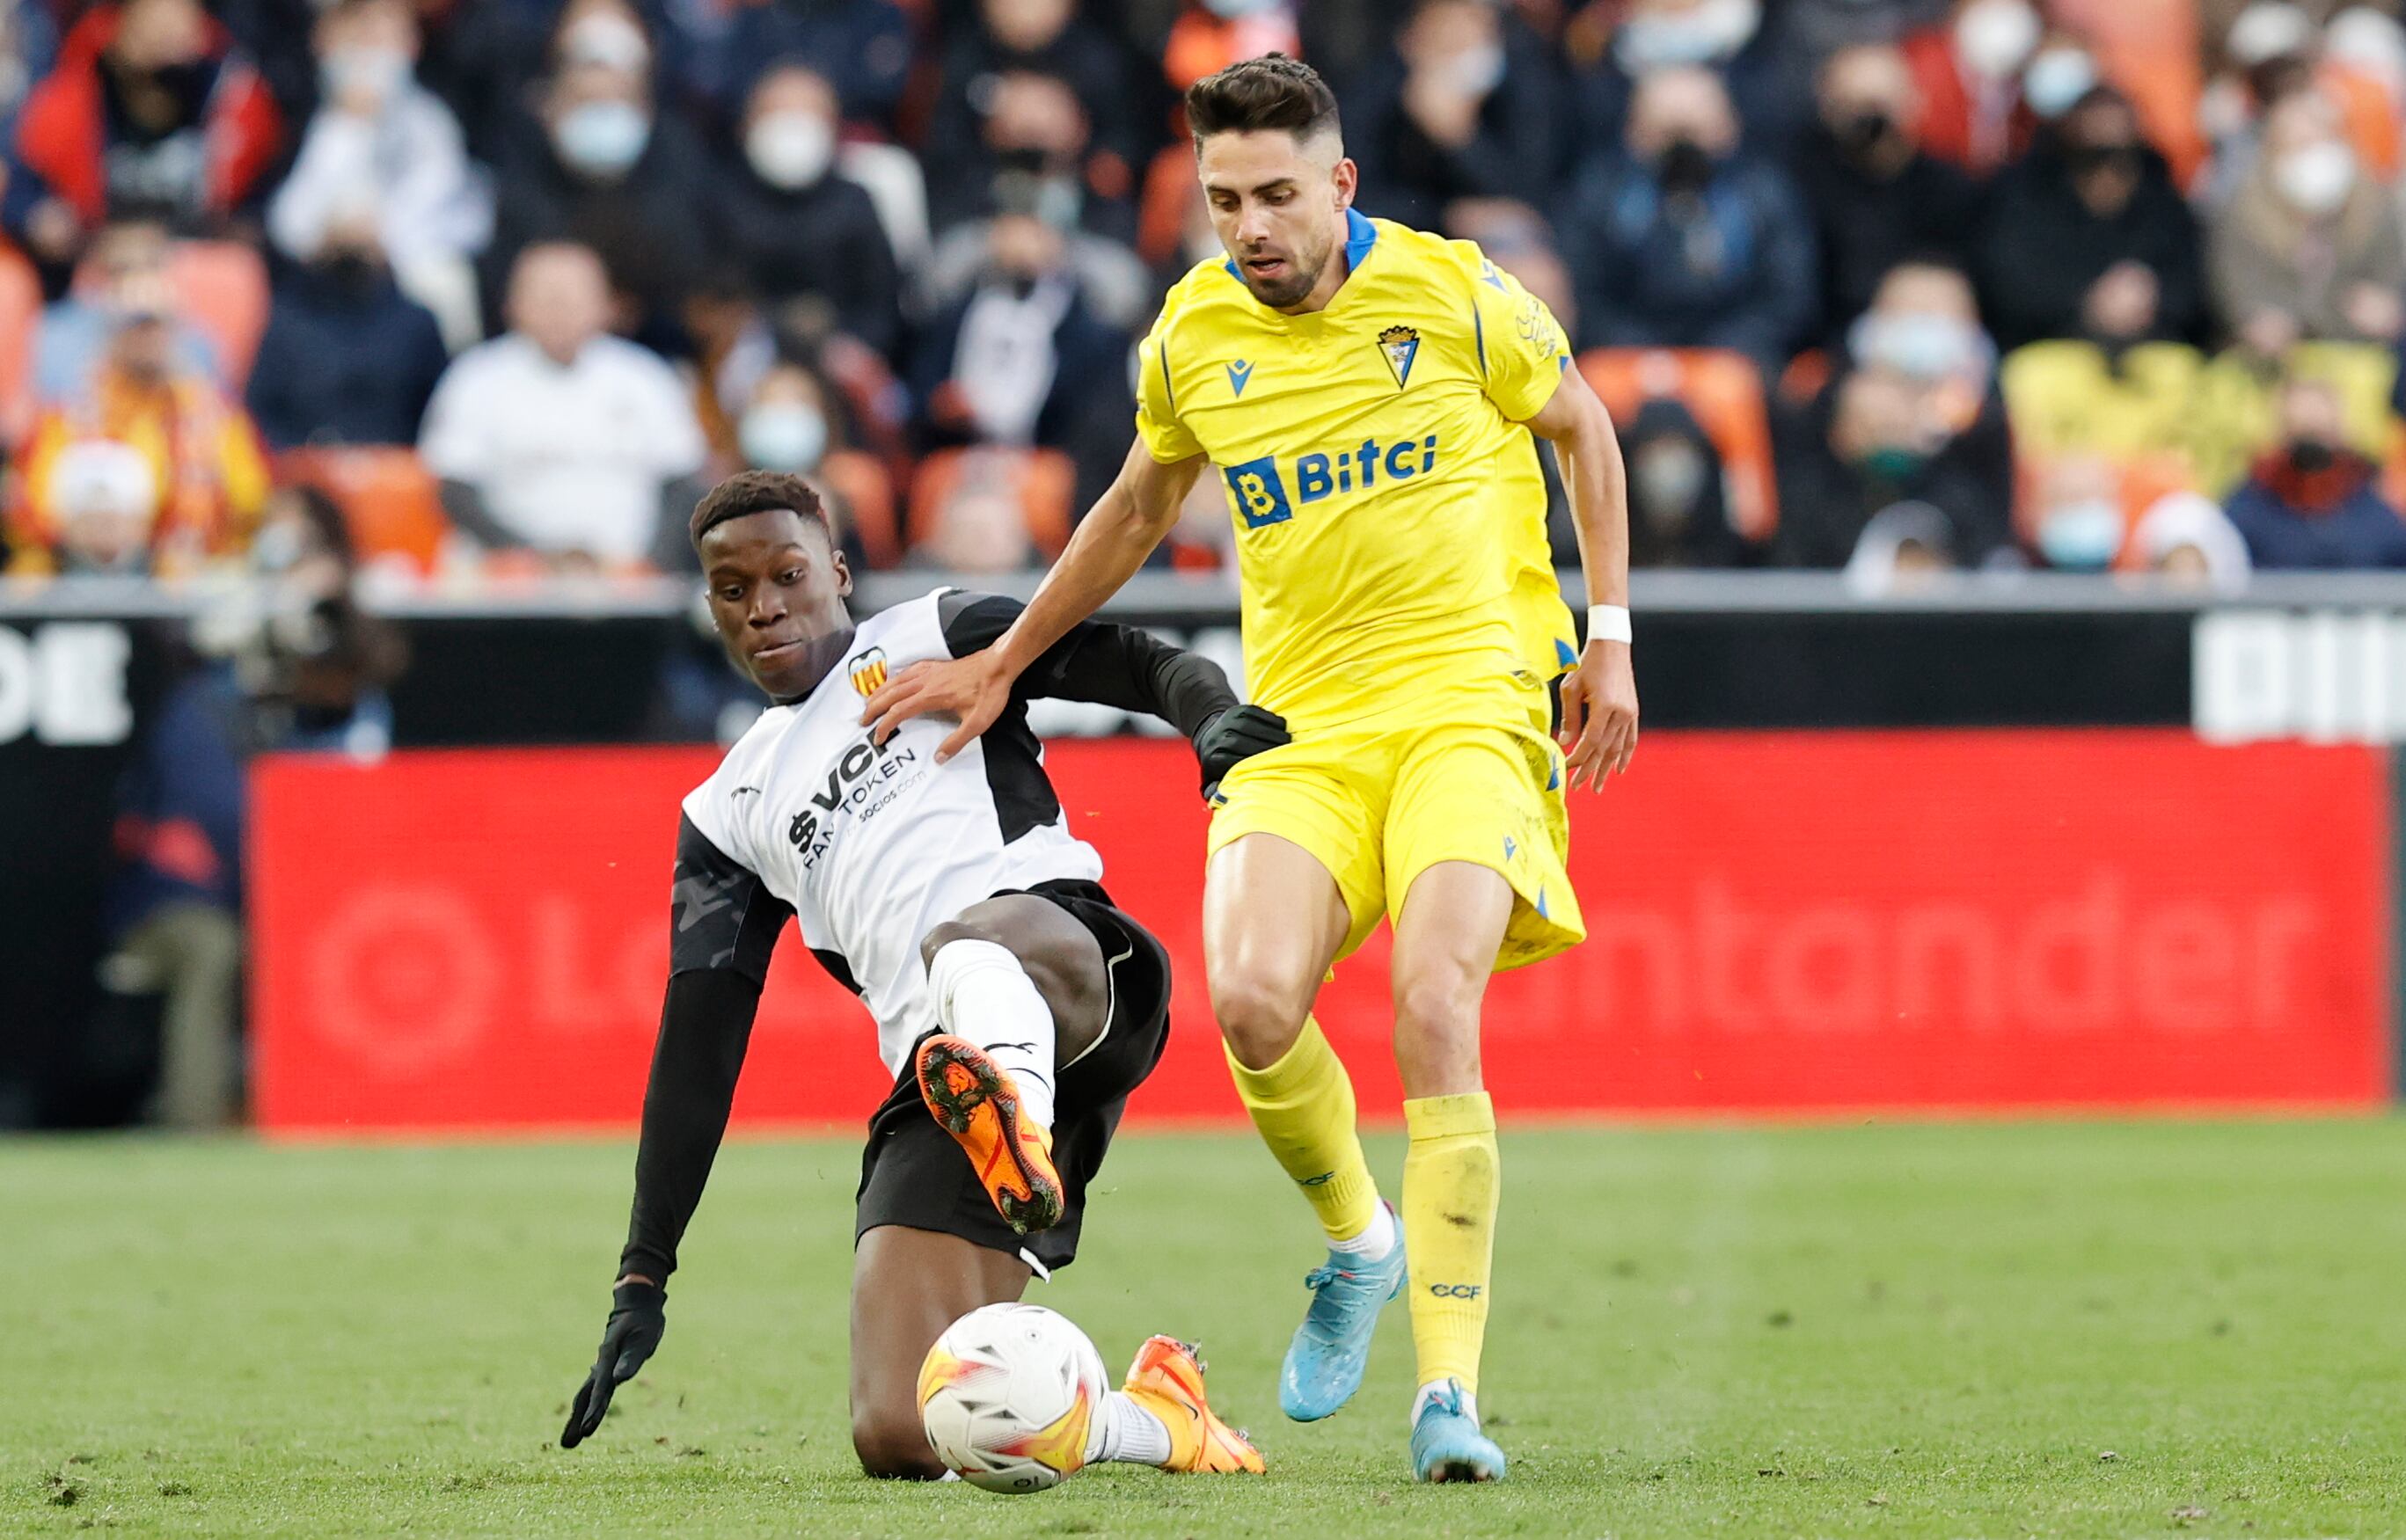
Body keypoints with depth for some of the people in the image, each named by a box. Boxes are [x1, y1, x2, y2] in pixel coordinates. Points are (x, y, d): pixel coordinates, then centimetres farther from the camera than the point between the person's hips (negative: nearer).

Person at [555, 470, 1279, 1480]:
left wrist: (1217, 716, -18)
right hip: (935, 1076, 4)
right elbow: (696, 1044, 26)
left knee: (973, 942, -44)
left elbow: (1128, 662, 7)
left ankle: (1016, 1122, -75)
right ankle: (1156, 1423, 10)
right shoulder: (728, 815, 30)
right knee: (902, 1440, -15)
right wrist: (642, 1278, 20)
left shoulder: (932, 639, 20)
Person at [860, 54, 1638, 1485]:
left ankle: (1450, 1392, -22)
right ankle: (1357, 1241, 9)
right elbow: (1144, 503, 25)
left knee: (1435, 1014, -24)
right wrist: (1003, 663, 28)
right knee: (1254, 1001, -23)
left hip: (1470, 696, -3)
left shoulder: (1455, 292, -3)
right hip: (1298, 722, 3)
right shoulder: (1194, 333, 5)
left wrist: (1609, 638, 9)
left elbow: (1581, 424, 14)